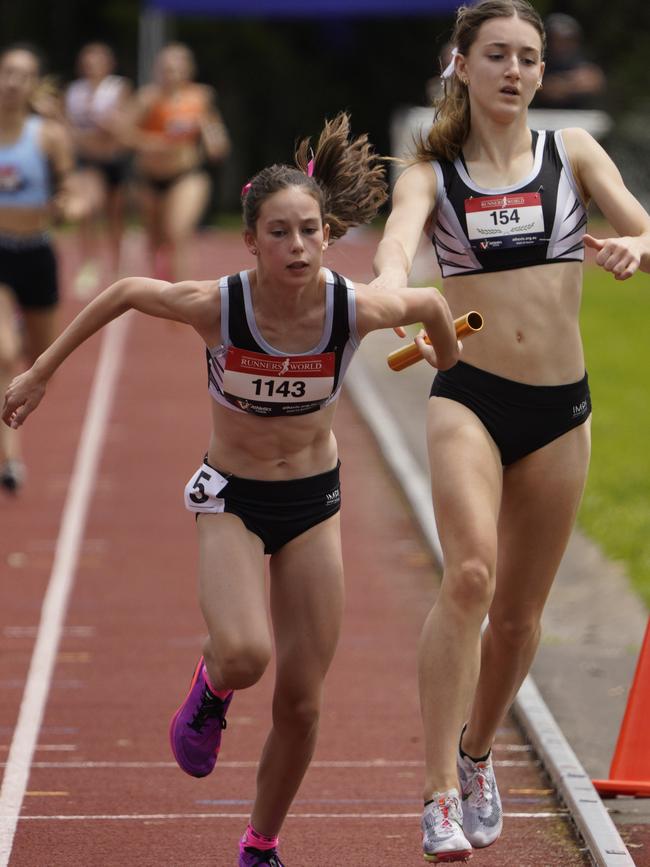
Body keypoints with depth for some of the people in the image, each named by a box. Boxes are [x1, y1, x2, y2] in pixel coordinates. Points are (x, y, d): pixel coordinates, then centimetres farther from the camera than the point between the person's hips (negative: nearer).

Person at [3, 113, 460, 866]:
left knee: (300, 703, 4)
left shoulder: (356, 310, -20)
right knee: (245, 655, -29)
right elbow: (123, 293, -5)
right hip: (230, 500, -2)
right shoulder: (215, 306, -23)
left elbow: (431, 304, 1)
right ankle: (212, 682, 10)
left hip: (314, 501, 2)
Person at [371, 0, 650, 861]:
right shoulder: (432, 174, 1)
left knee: (520, 611, 11)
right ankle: (441, 792, -21)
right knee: (469, 574, -25)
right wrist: (395, 296, -44)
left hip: (561, 407, 3)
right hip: (469, 397, -3)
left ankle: (476, 753, 38)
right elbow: (398, 239, -20)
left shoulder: (573, 152, 5)